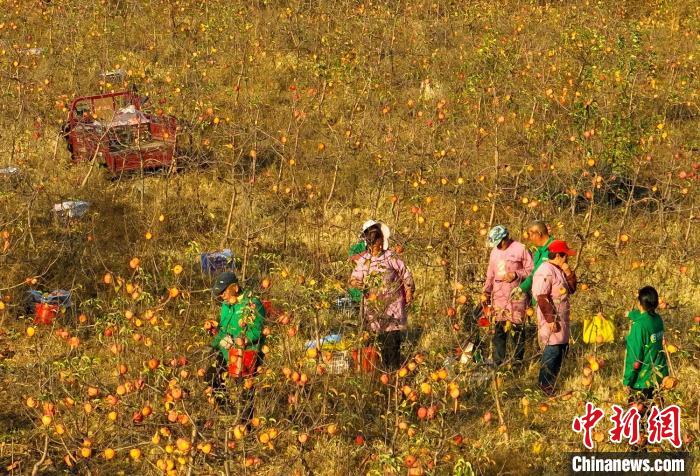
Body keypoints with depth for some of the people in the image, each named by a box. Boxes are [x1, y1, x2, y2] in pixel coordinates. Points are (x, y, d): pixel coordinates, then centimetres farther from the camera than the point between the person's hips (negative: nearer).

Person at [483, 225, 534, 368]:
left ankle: (518, 360, 5)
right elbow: (490, 274, 21)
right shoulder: (495, 252, 15)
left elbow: (530, 270, -4)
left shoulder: (520, 249, -4)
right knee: (499, 327, 3)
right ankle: (498, 361, 6)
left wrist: (516, 275, -16)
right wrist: (486, 292, 15)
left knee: (517, 327, -2)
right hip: (499, 295, 5)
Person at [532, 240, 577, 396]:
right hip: (551, 321, -10)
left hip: (561, 320, 10)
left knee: (562, 350, 12)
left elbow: (572, 289, 18)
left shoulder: (559, 270, 15)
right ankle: (545, 389, -4)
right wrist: (550, 320, -22)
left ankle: (550, 387, 20)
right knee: (552, 352, -10)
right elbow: (542, 298, -21)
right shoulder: (545, 271, -16)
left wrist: (569, 274, 1)